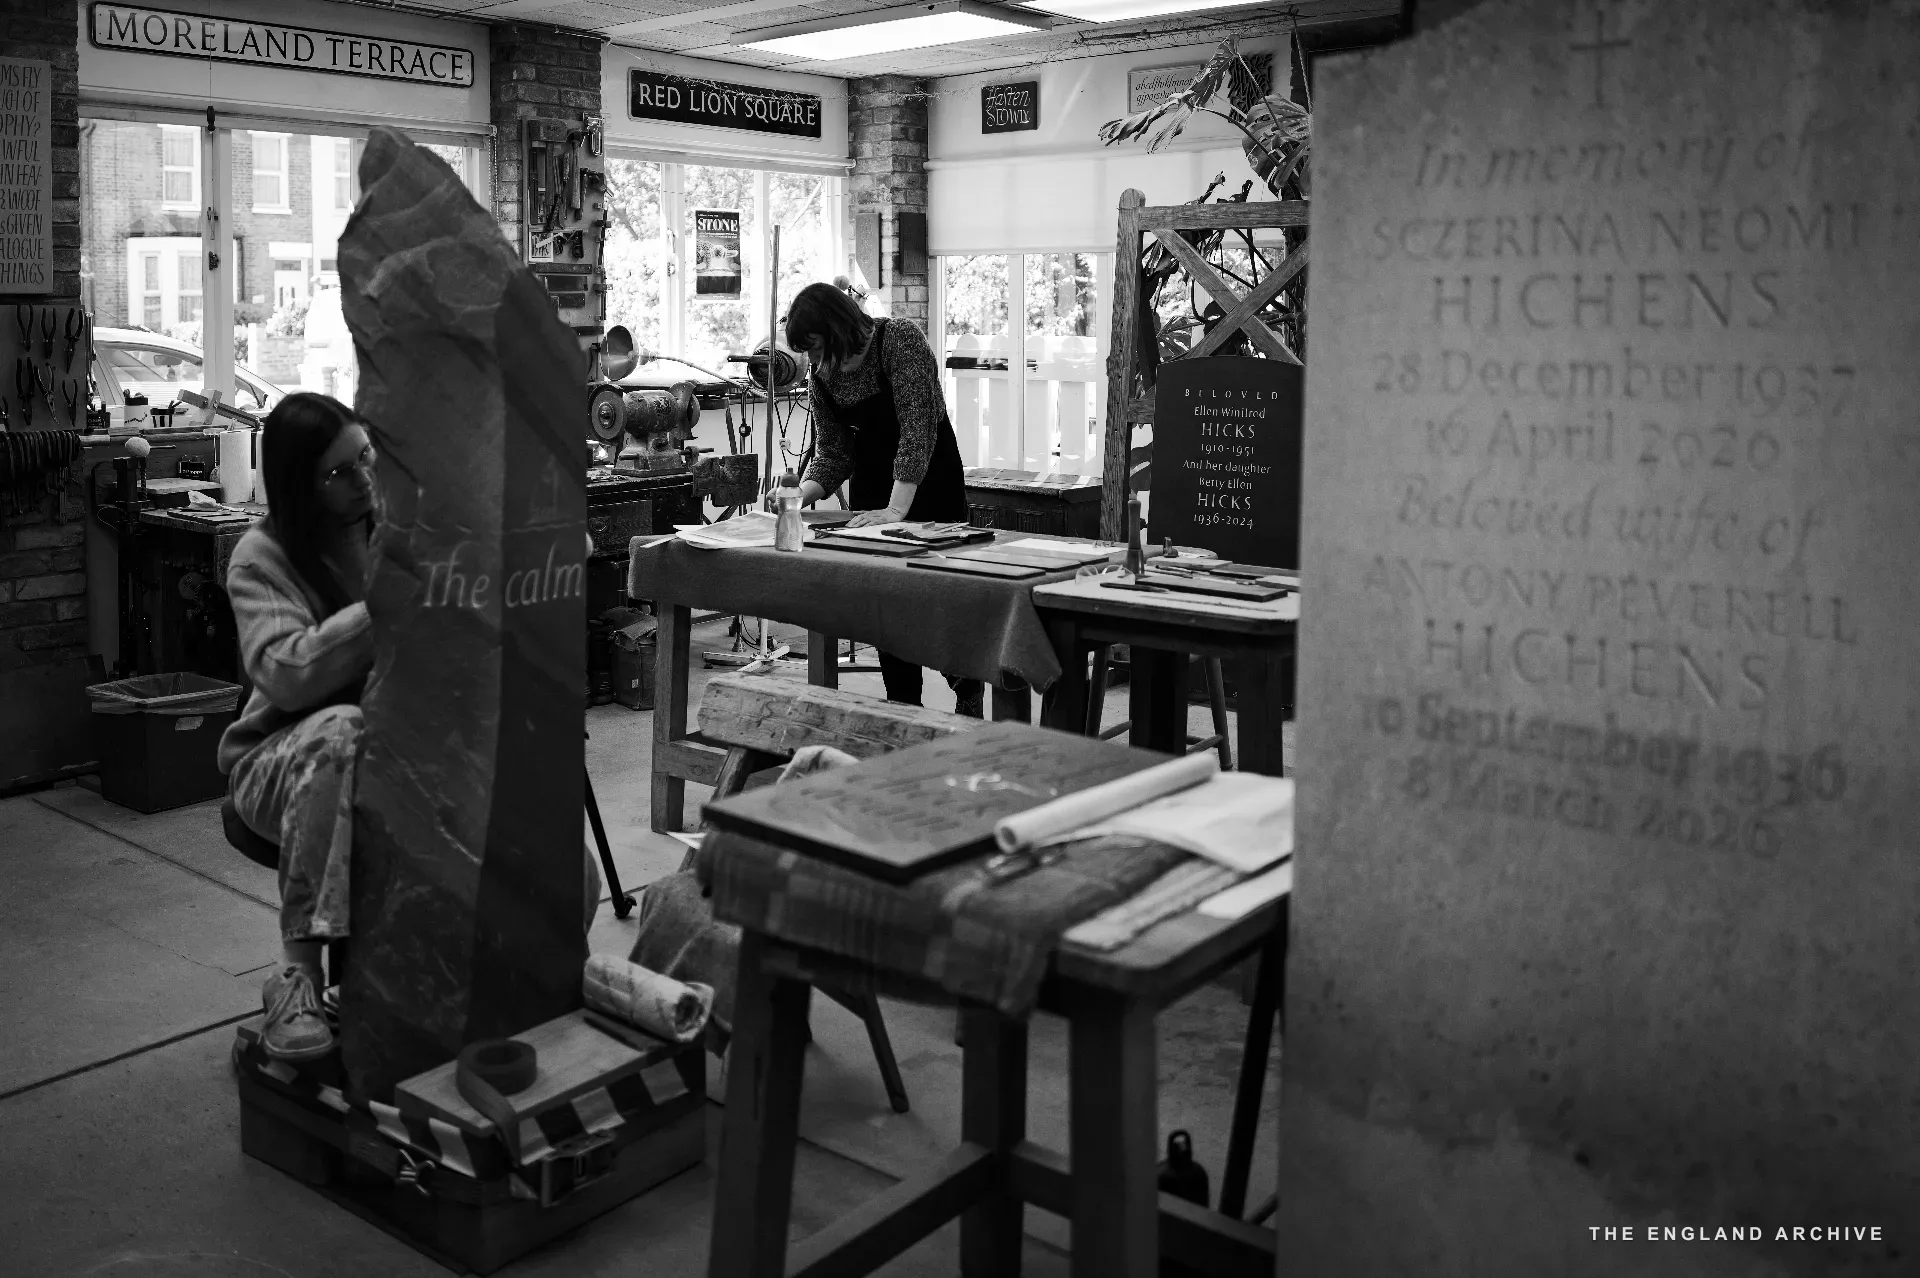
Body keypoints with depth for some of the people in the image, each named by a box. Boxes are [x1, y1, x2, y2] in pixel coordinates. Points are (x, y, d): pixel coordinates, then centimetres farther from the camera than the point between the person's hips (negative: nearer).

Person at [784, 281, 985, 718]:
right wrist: (799, 495, -18)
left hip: (929, 477, -5)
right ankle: (904, 704, 12)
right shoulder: (821, 378, -4)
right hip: (871, 480, 5)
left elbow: (918, 428, -28)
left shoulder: (900, 340, -22)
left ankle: (968, 689, 20)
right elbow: (832, 452, 2)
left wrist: (897, 510, -33)